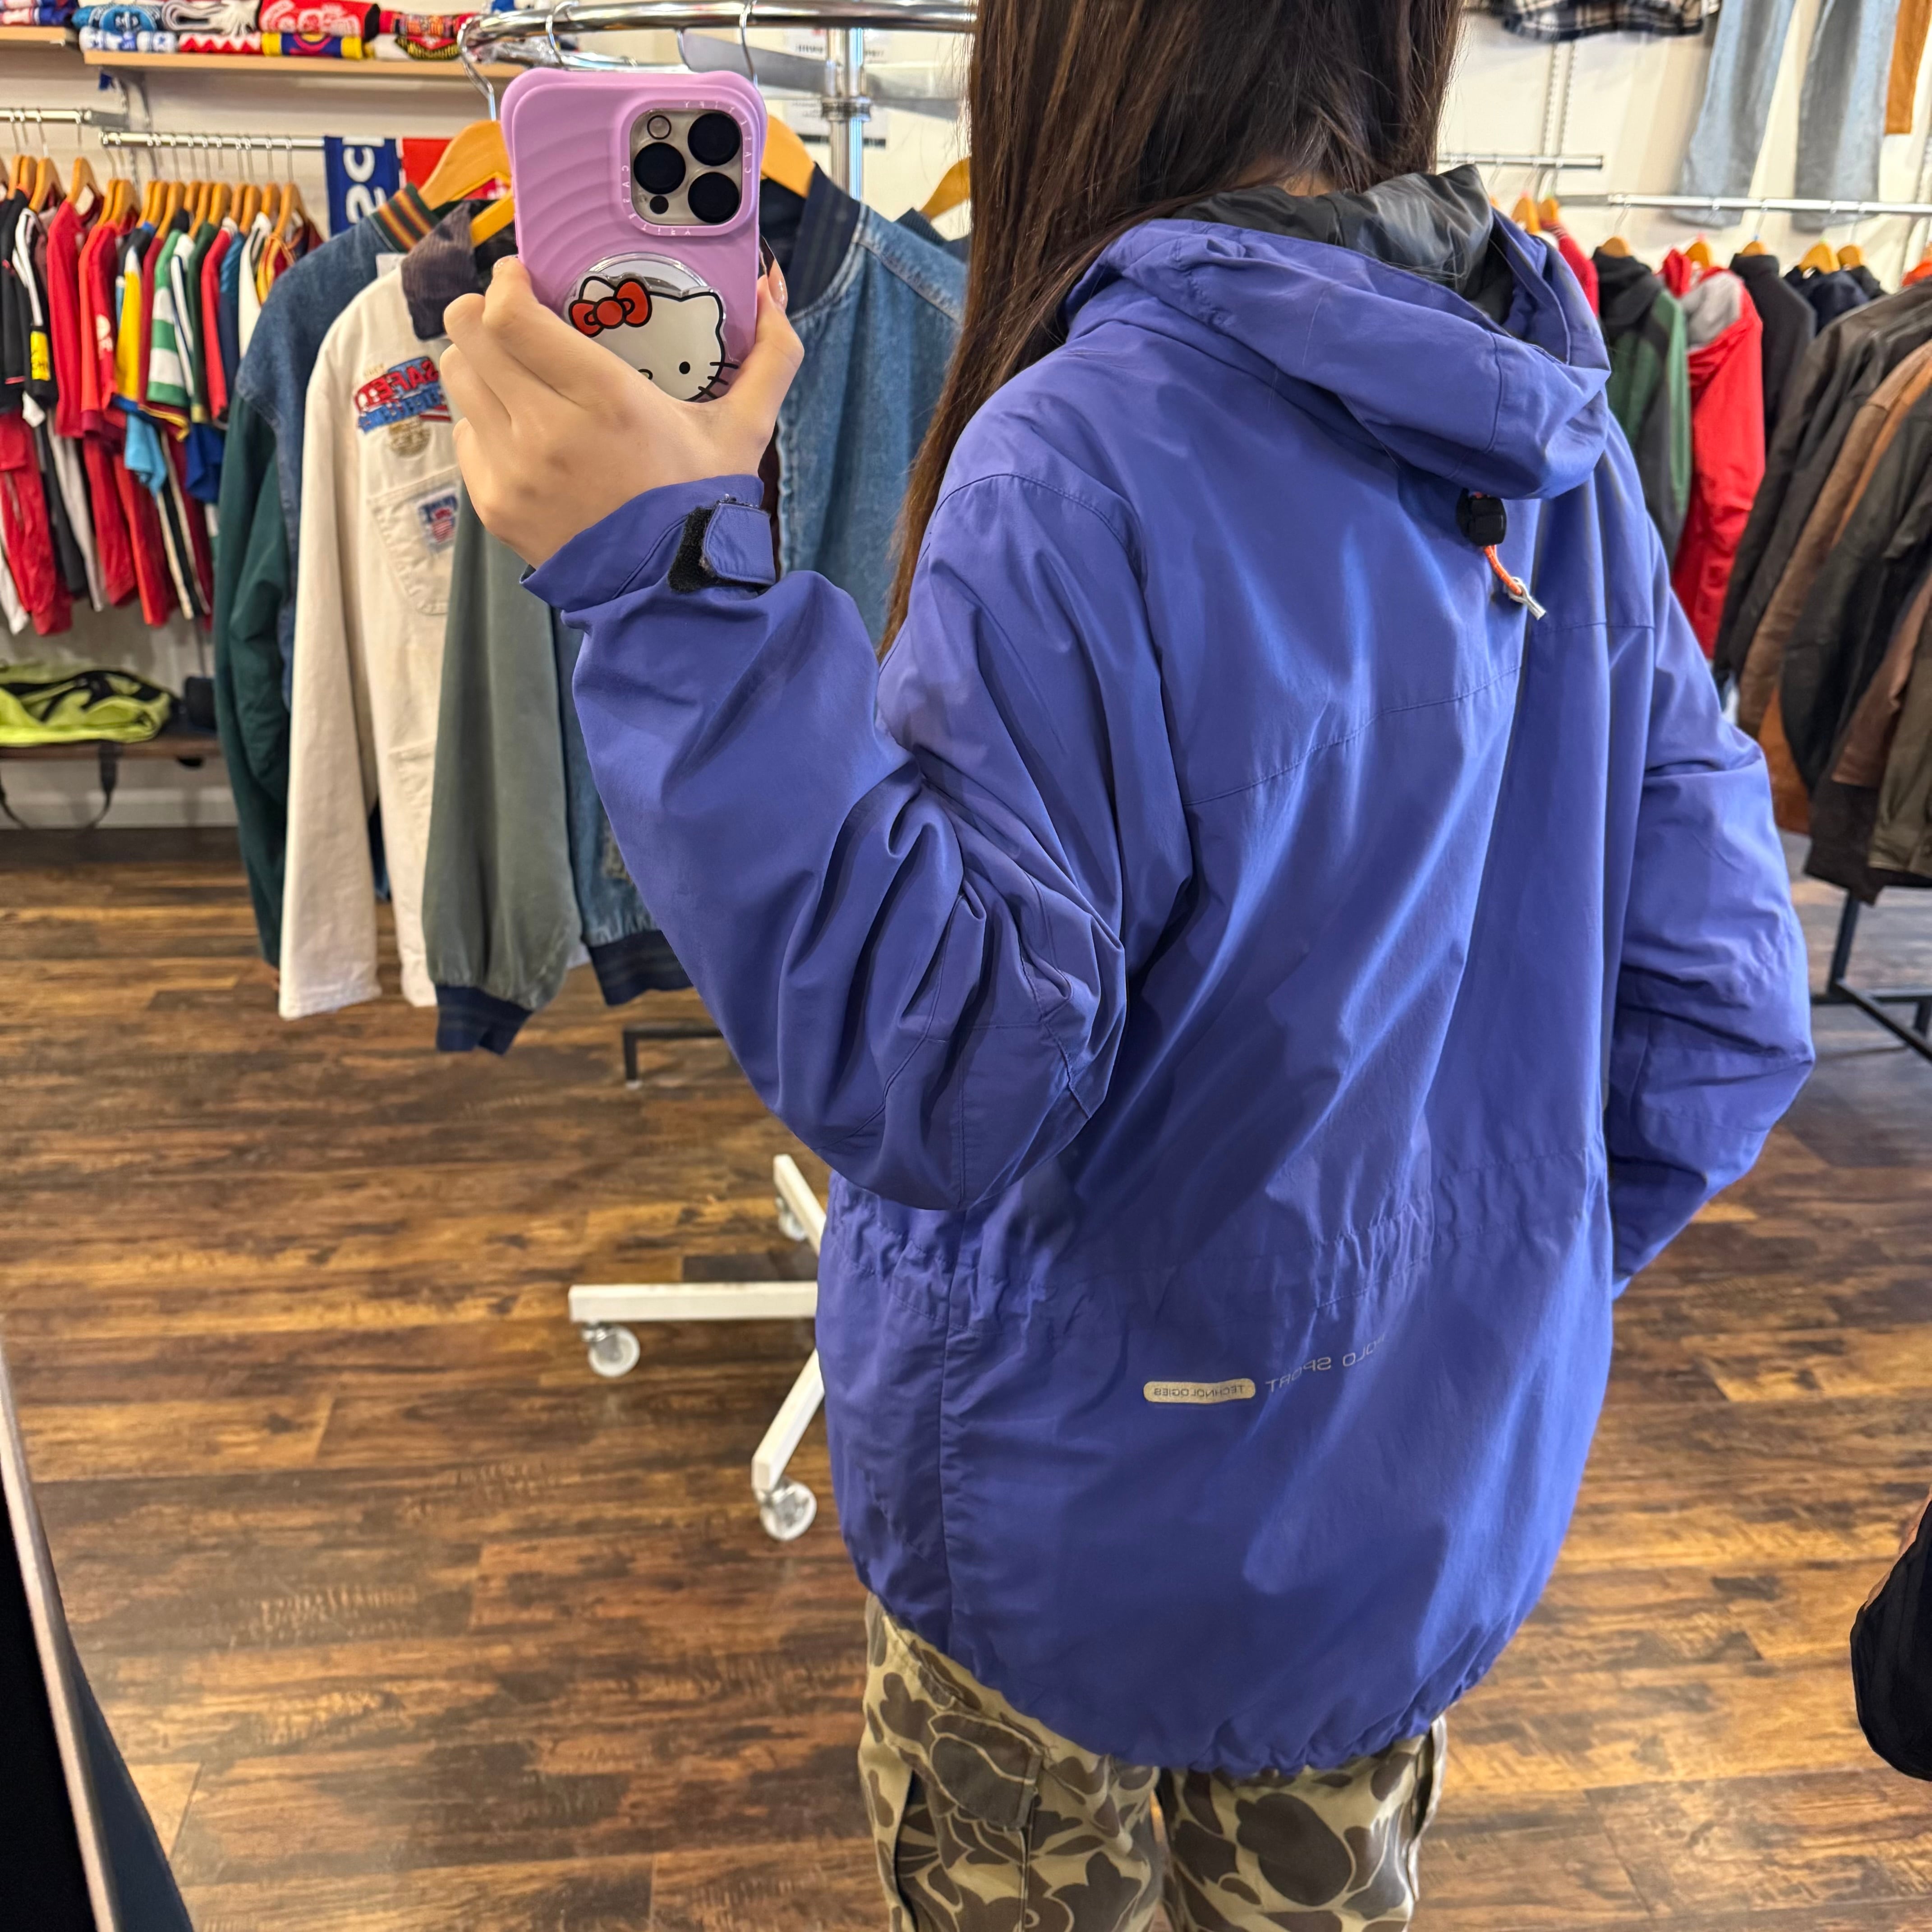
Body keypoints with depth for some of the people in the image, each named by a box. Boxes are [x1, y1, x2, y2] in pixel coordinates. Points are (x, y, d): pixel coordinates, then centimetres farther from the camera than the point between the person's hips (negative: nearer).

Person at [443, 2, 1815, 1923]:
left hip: (1098, 1513, -5)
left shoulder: (1093, 451, -26)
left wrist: (672, 586, -29)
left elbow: (939, 1075, -25)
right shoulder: (1554, 438, -6)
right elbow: (1720, 1005, -3)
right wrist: (1497, 1300, 10)